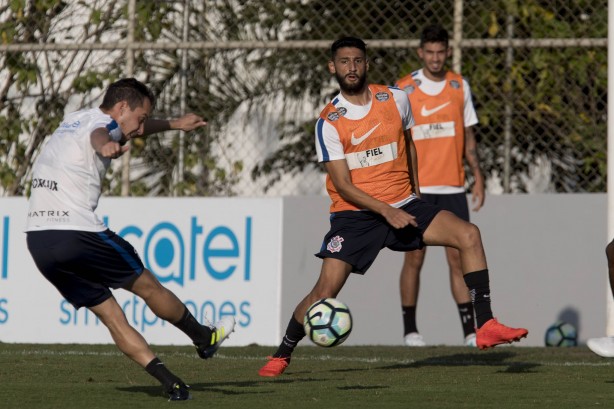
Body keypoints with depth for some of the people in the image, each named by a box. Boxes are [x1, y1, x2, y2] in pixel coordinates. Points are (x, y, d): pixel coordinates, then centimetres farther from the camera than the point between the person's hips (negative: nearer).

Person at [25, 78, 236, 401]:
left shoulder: (73, 120, 24)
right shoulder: (102, 122, -3)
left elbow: (134, 128, 43)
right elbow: (98, 135, -32)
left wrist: (174, 124, 56)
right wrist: (106, 147, -56)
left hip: (38, 239, 9)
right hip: (77, 233, -9)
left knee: (109, 313, 7)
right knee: (147, 286, 13)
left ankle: (170, 382, 3)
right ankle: (204, 339, 30)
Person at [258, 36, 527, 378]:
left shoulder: (396, 99, 2)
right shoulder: (329, 122, -8)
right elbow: (343, 185, -12)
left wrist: (416, 194, 24)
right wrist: (387, 212, -21)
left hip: (403, 206, 3)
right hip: (355, 214, -3)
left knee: (468, 234, -17)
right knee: (325, 291, -13)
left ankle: (486, 326, -15)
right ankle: (282, 355, 9)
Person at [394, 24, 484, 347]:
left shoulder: (460, 87, 8)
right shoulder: (403, 90, -2)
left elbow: (468, 136, 13)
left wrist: (477, 177, 6)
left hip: (453, 187, 2)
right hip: (417, 188, -2)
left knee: (458, 257, -1)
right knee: (414, 257, 1)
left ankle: (469, 329, -1)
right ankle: (410, 329, 9)